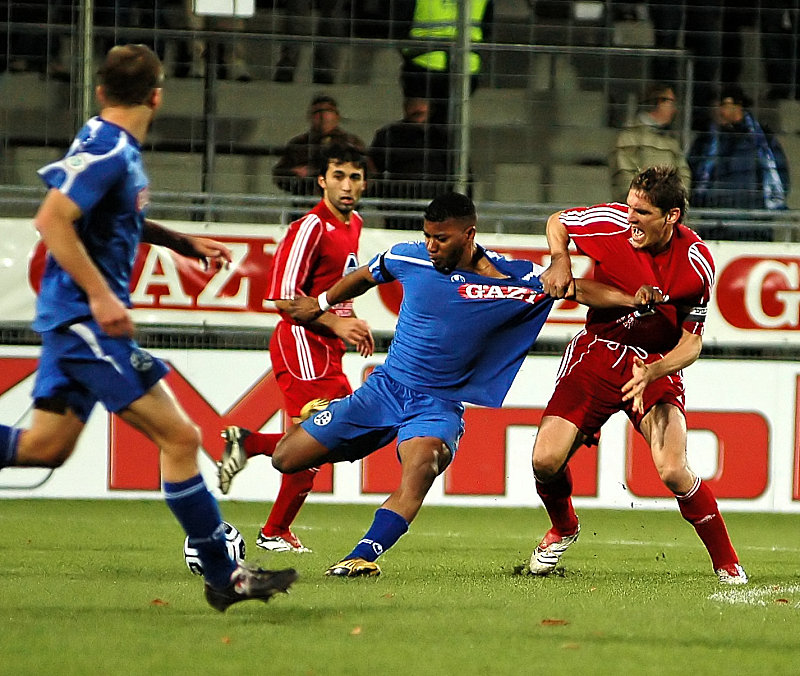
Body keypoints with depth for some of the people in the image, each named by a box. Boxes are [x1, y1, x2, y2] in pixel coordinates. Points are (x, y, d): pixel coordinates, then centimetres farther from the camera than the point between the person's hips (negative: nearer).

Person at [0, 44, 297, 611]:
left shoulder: (121, 150, 14)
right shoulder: (107, 150, -16)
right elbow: (53, 220, -25)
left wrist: (182, 242, 28)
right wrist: (100, 294, -28)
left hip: (76, 321, 10)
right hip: (85, 316, -10)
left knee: (46, 447, 12)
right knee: (179, 436, -8)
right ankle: (224, 576, -5)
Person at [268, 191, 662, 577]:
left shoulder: (512, 279, -9)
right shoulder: (409, 258, -3)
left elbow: (575, 288, -6)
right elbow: (366, 277, 17)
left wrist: (630, 299, -22)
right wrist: (320, 304, 30)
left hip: (438, 404, -3)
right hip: (384, 386, 3)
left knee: (420, 467, -37)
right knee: (285, 459, 1)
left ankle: (363, 557, -45)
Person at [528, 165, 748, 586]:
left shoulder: (696, 263, -17)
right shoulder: (611, 224, -14)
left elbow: (691, 344, -11)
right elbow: (557, 221, 8)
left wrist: (652, 374, -28)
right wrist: (560, 262, -11)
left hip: (658, 365, -2)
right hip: (597, 351, 2)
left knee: (673, 470, -23)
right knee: (546, 460, -11)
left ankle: (727, 564, -3)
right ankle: (563, 529, 24)